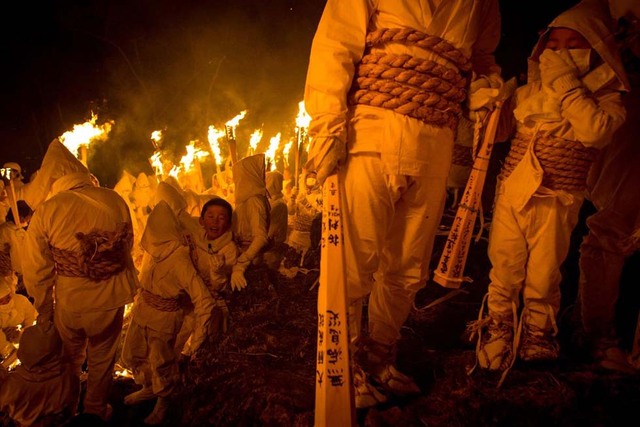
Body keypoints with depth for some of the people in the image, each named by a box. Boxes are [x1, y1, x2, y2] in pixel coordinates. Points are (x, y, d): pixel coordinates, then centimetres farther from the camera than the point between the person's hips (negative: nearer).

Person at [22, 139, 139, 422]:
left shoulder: (46, 211, -18)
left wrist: (43, 309, 7)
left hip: (69, 303, 0)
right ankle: (96, 411, 43)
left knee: (70, 361, 27)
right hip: (111, 301, 0)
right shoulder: (115, 200, -13)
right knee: (102, 361, 23)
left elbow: (35, 270, -11)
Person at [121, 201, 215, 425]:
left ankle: (164, 402, 44)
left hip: (164, 320, -7)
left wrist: (197, 338, -25)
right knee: (133, 356, 23)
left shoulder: (179, 260, -30)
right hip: (141, 313, 7)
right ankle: (149, 388, 52)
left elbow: (204, 301, -29)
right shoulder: (154, 248, -10)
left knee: (161, 365, 14)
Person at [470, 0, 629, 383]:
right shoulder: (529, 91, 9)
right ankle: (498, 334, 25)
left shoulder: (607, 97, -1)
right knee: (504, 269, 8)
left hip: (556, 201, -3)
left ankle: (537, 340, 27)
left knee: (543, 277, 5)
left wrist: (567, 86, -20)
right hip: (512, 191, 3)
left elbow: (594, 132, -22)